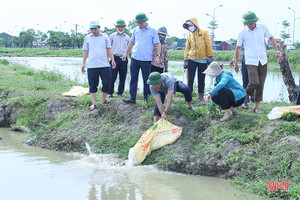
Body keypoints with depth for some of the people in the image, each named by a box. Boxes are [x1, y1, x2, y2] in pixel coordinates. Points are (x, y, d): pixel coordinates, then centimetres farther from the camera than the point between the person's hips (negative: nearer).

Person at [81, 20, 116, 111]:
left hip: (104, 65, 0)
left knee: (107, 83, 0)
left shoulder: (105, 37, 9)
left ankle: (103, 100, 20)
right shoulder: (87, 38, 10)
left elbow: (109, 49, 12)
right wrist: (83, 64, 11)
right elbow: (85, 51, 14)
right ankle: (93, 104, 6)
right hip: (92, 66, 0)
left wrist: (112, 60, 3)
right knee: (93, 85, 1)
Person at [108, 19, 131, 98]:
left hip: (124, 59, 3)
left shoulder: (127, 37, 13)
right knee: (112, 76, -5)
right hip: (115, 58, -3)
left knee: (123, 77, 4)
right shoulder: (112, 36, 6)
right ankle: (110, 92, 4)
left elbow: (129, 50, 18)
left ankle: (120, 92, 14)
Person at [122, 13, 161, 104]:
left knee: (146, 80, 3)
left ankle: (146, 98, 12)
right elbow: (131, 42, 21)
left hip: (146, 60, -3)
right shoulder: (135, 30, 10)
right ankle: (132, 98, 7)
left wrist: (157, 55, -10)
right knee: (133, 79, 3)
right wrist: (126, 53, 20)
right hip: (134, 58, 3)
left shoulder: (152, 31, 0)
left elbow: (158, 44, 0)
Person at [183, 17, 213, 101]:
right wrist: (185, 60, 3)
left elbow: (209, 45, -2)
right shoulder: (189, 35, 10)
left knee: (201, 78, 8)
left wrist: (210, 56, -10)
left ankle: (201, 95, 20)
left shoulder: (204, 32, 2)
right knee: (190, 78, -3)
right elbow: (187, 48, 10)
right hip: (192, 60, 2)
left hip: (203, 60, -1)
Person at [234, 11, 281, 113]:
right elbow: (238, 48, 4)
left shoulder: (262, 27, 0)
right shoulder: (243, 33, -5)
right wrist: (236, 63, 7)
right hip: (251, 62, -3)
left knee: (261, 84, 3)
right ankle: (244, 98, 9)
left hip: (263, 61, 3)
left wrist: (277, 51, 10)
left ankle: (256, 106, 11)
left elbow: (271, 38, 14)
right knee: (254, 82, -17)